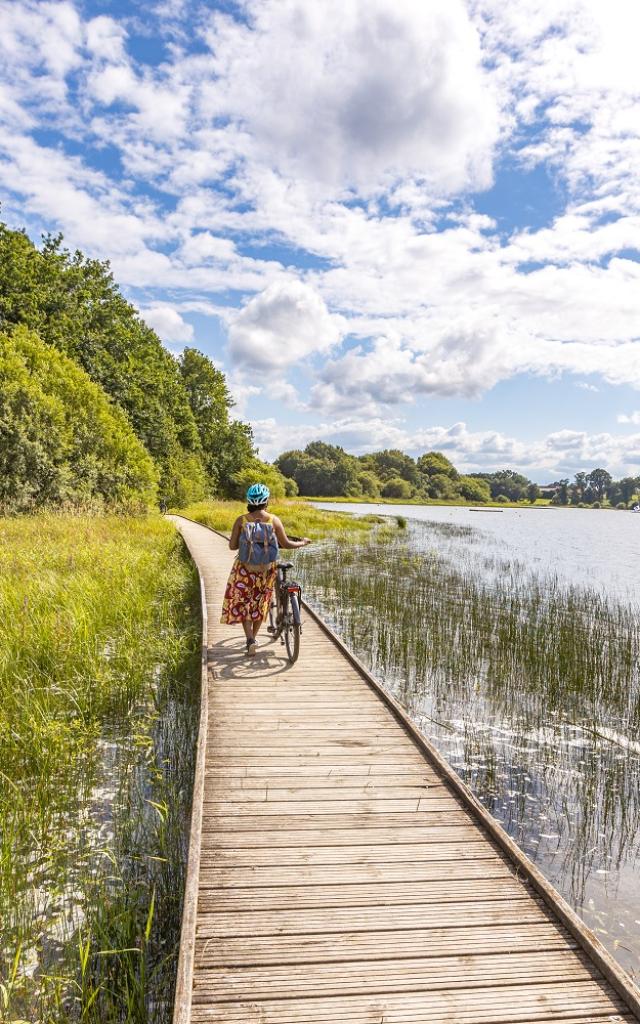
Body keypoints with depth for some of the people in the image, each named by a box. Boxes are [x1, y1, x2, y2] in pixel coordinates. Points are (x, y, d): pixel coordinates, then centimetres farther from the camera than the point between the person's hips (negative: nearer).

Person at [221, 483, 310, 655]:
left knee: (242, 603, 13)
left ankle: (249, 639, -4)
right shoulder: (273, 520, -9)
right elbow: (286, 544, -3)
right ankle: (253, 637, 30)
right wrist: (302, 543, 15)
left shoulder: (241, 520, -9)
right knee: (260, 603, 20)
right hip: (266, 569, 1)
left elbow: (232, 546, -5)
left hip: (245, 569, -1)